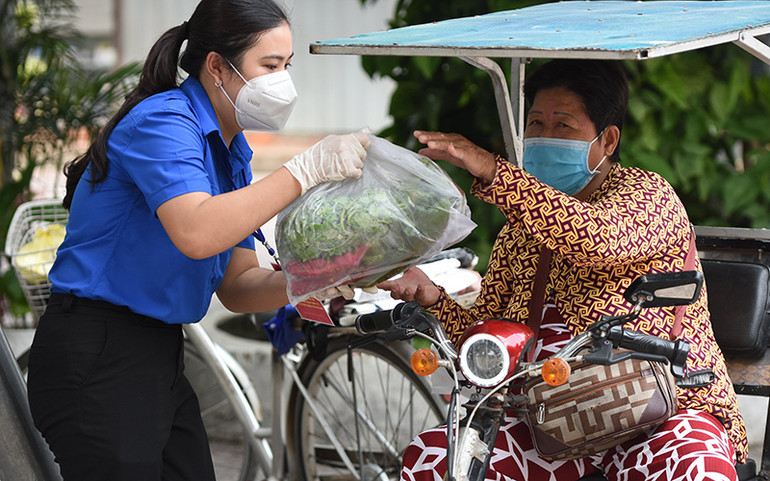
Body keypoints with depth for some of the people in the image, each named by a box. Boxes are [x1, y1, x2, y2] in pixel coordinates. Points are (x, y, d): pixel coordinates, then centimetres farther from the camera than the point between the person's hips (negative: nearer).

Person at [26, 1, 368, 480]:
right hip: (96, 363, -9)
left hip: (161, 359, 9)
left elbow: (236, 286, 10)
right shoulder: (162, 121, -16)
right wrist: (306, 169, -30)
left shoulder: (231, 151, 13)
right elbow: (196, 233, -34)